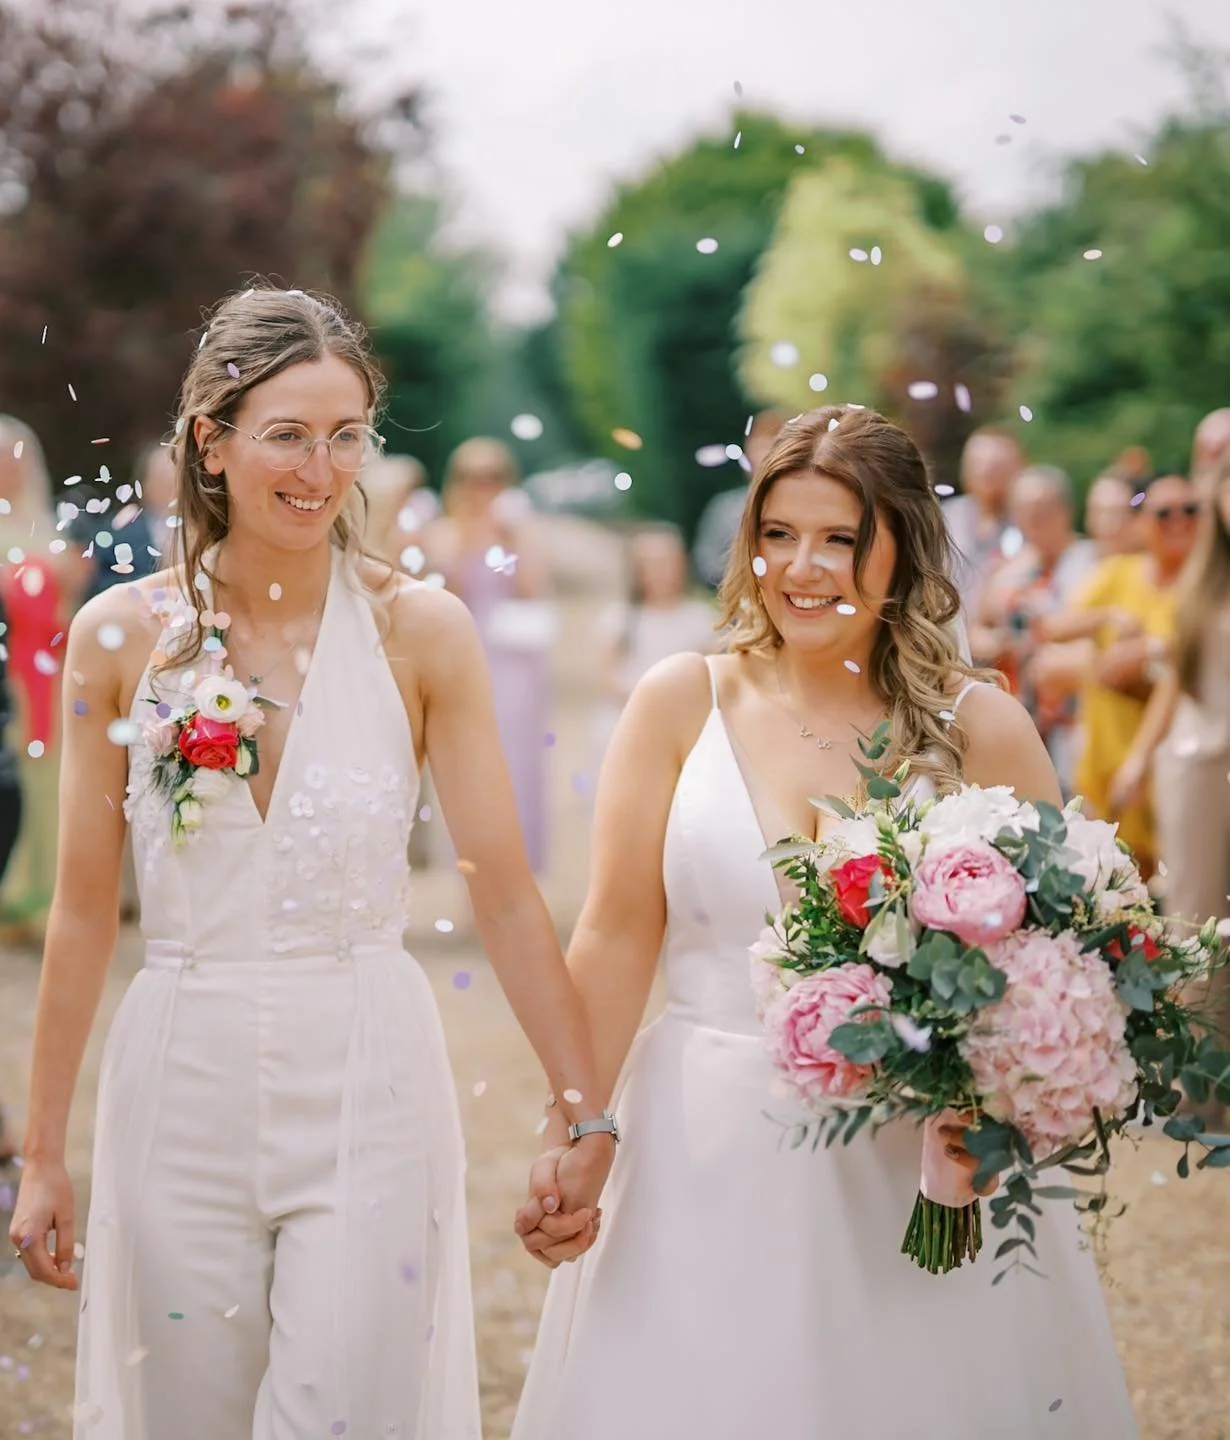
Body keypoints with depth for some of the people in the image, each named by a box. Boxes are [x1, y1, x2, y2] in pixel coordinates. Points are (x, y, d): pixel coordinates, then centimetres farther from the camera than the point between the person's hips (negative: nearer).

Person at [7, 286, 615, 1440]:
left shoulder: (420, 631, -4)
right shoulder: (122, 636, 0)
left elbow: (505, 891, -4)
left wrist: (587, 1116, -7)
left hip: (365, 1085, -1)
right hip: (181, 1084, 2)